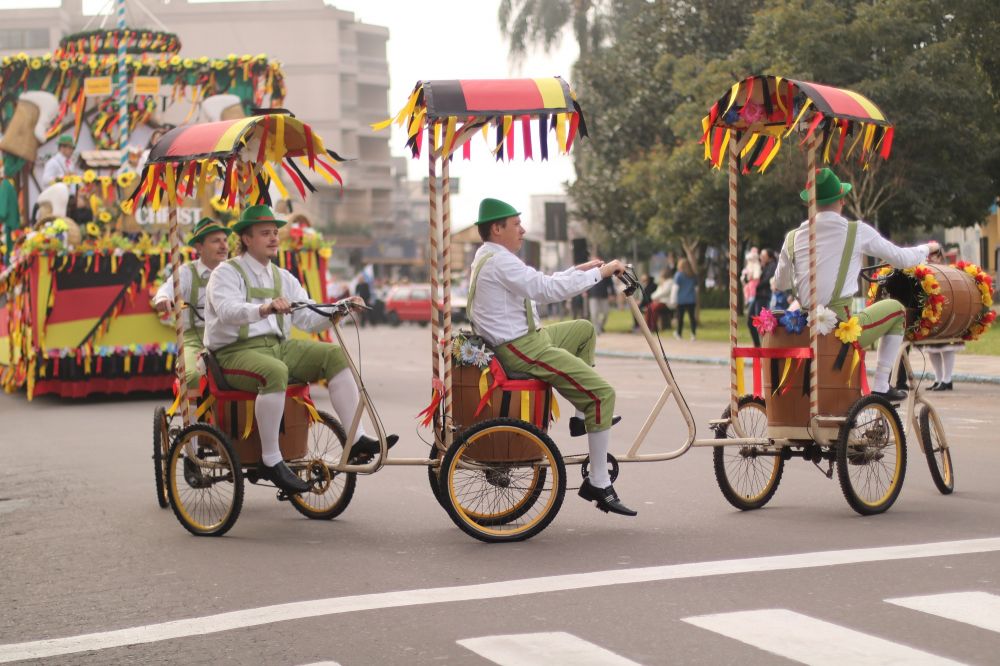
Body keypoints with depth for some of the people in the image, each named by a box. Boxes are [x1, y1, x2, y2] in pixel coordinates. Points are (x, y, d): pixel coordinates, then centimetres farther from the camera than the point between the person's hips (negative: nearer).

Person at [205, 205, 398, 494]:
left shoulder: (282, 278, 20)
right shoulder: (227, 272, 0)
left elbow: (308, 318, 12)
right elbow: (227, 310, -21)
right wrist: (264, 309, -39)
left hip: (278, 346, 7)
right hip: (238, 351, -6)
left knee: (334, 355, -14)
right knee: (275, 372, -38)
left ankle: (357, 441, -20)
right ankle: (270, 460, -31)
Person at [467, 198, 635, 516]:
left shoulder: (489, 256, 15)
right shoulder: (500, 261, -18)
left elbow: (541, 284, 18)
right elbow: (547, 289, -23)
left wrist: (580, 270, 10)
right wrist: (600, 273, -15)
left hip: (526, 338, 11)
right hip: (520, 350, -11)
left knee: (585, 330, 25)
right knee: (603, 393, -11)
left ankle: (584, 415, 19)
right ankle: (598, 484, -8)